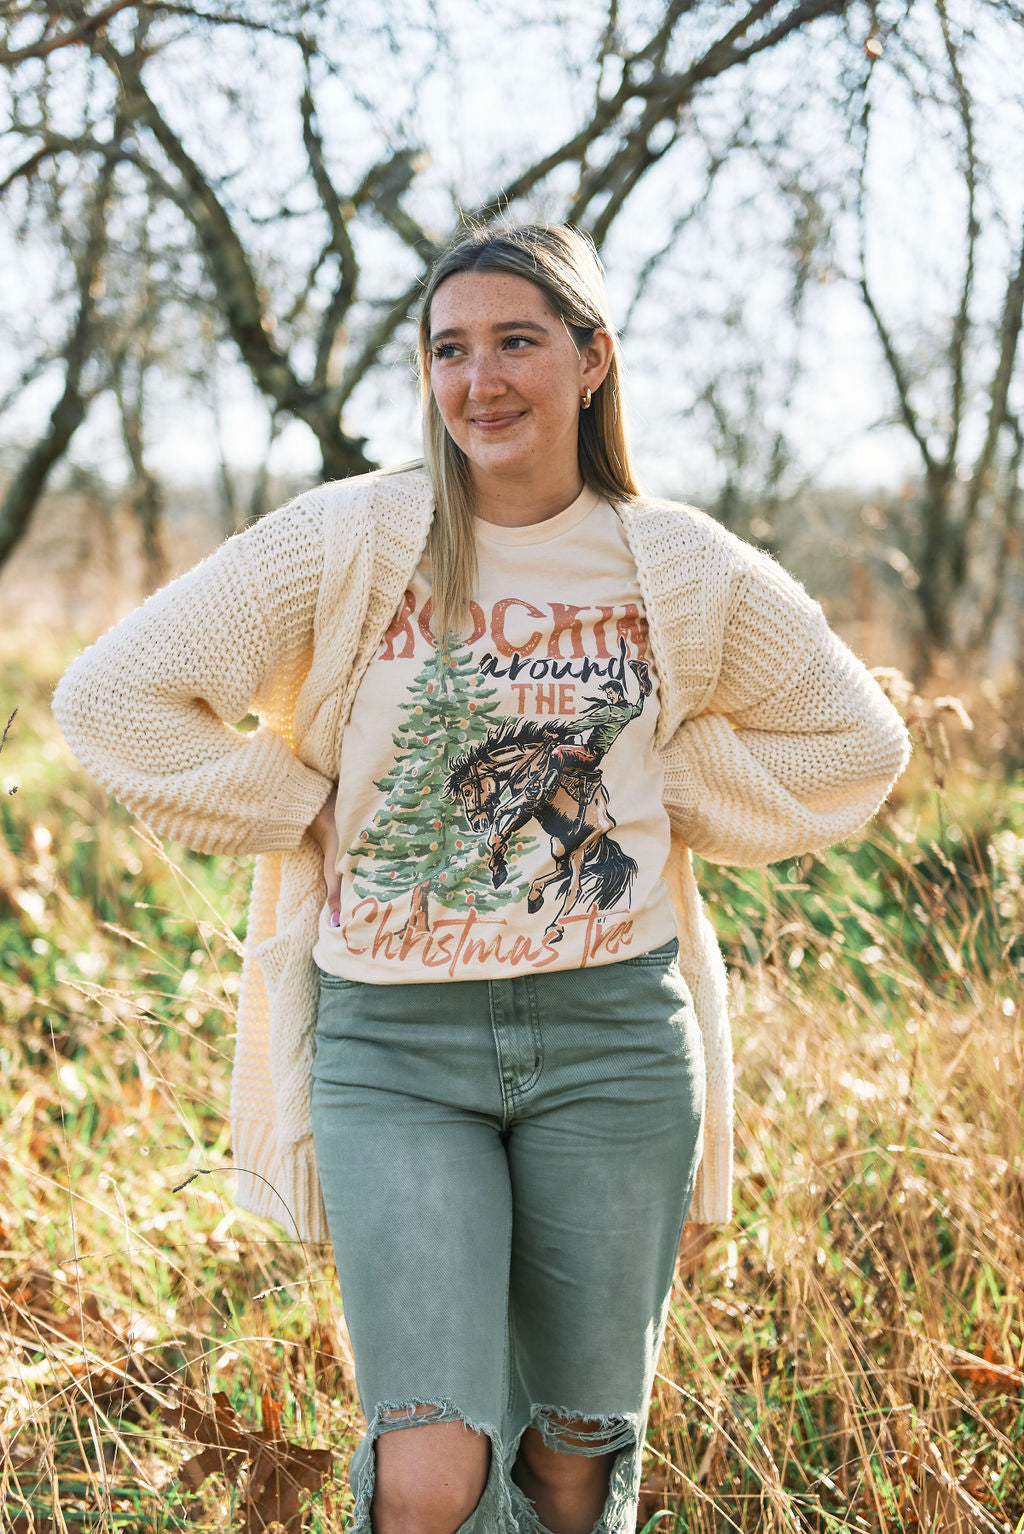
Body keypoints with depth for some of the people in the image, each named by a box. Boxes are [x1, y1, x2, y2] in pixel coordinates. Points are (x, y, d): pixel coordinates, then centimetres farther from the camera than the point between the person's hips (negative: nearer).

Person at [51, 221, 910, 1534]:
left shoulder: (687, 571, 4)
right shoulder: (351, 539, -3)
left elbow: (854, 744, 17)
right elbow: (114, 696, -2)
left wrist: (666, 800, 6)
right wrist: (309, 816, -3)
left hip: (614, 1034, 2)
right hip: (393, 1039, -2)